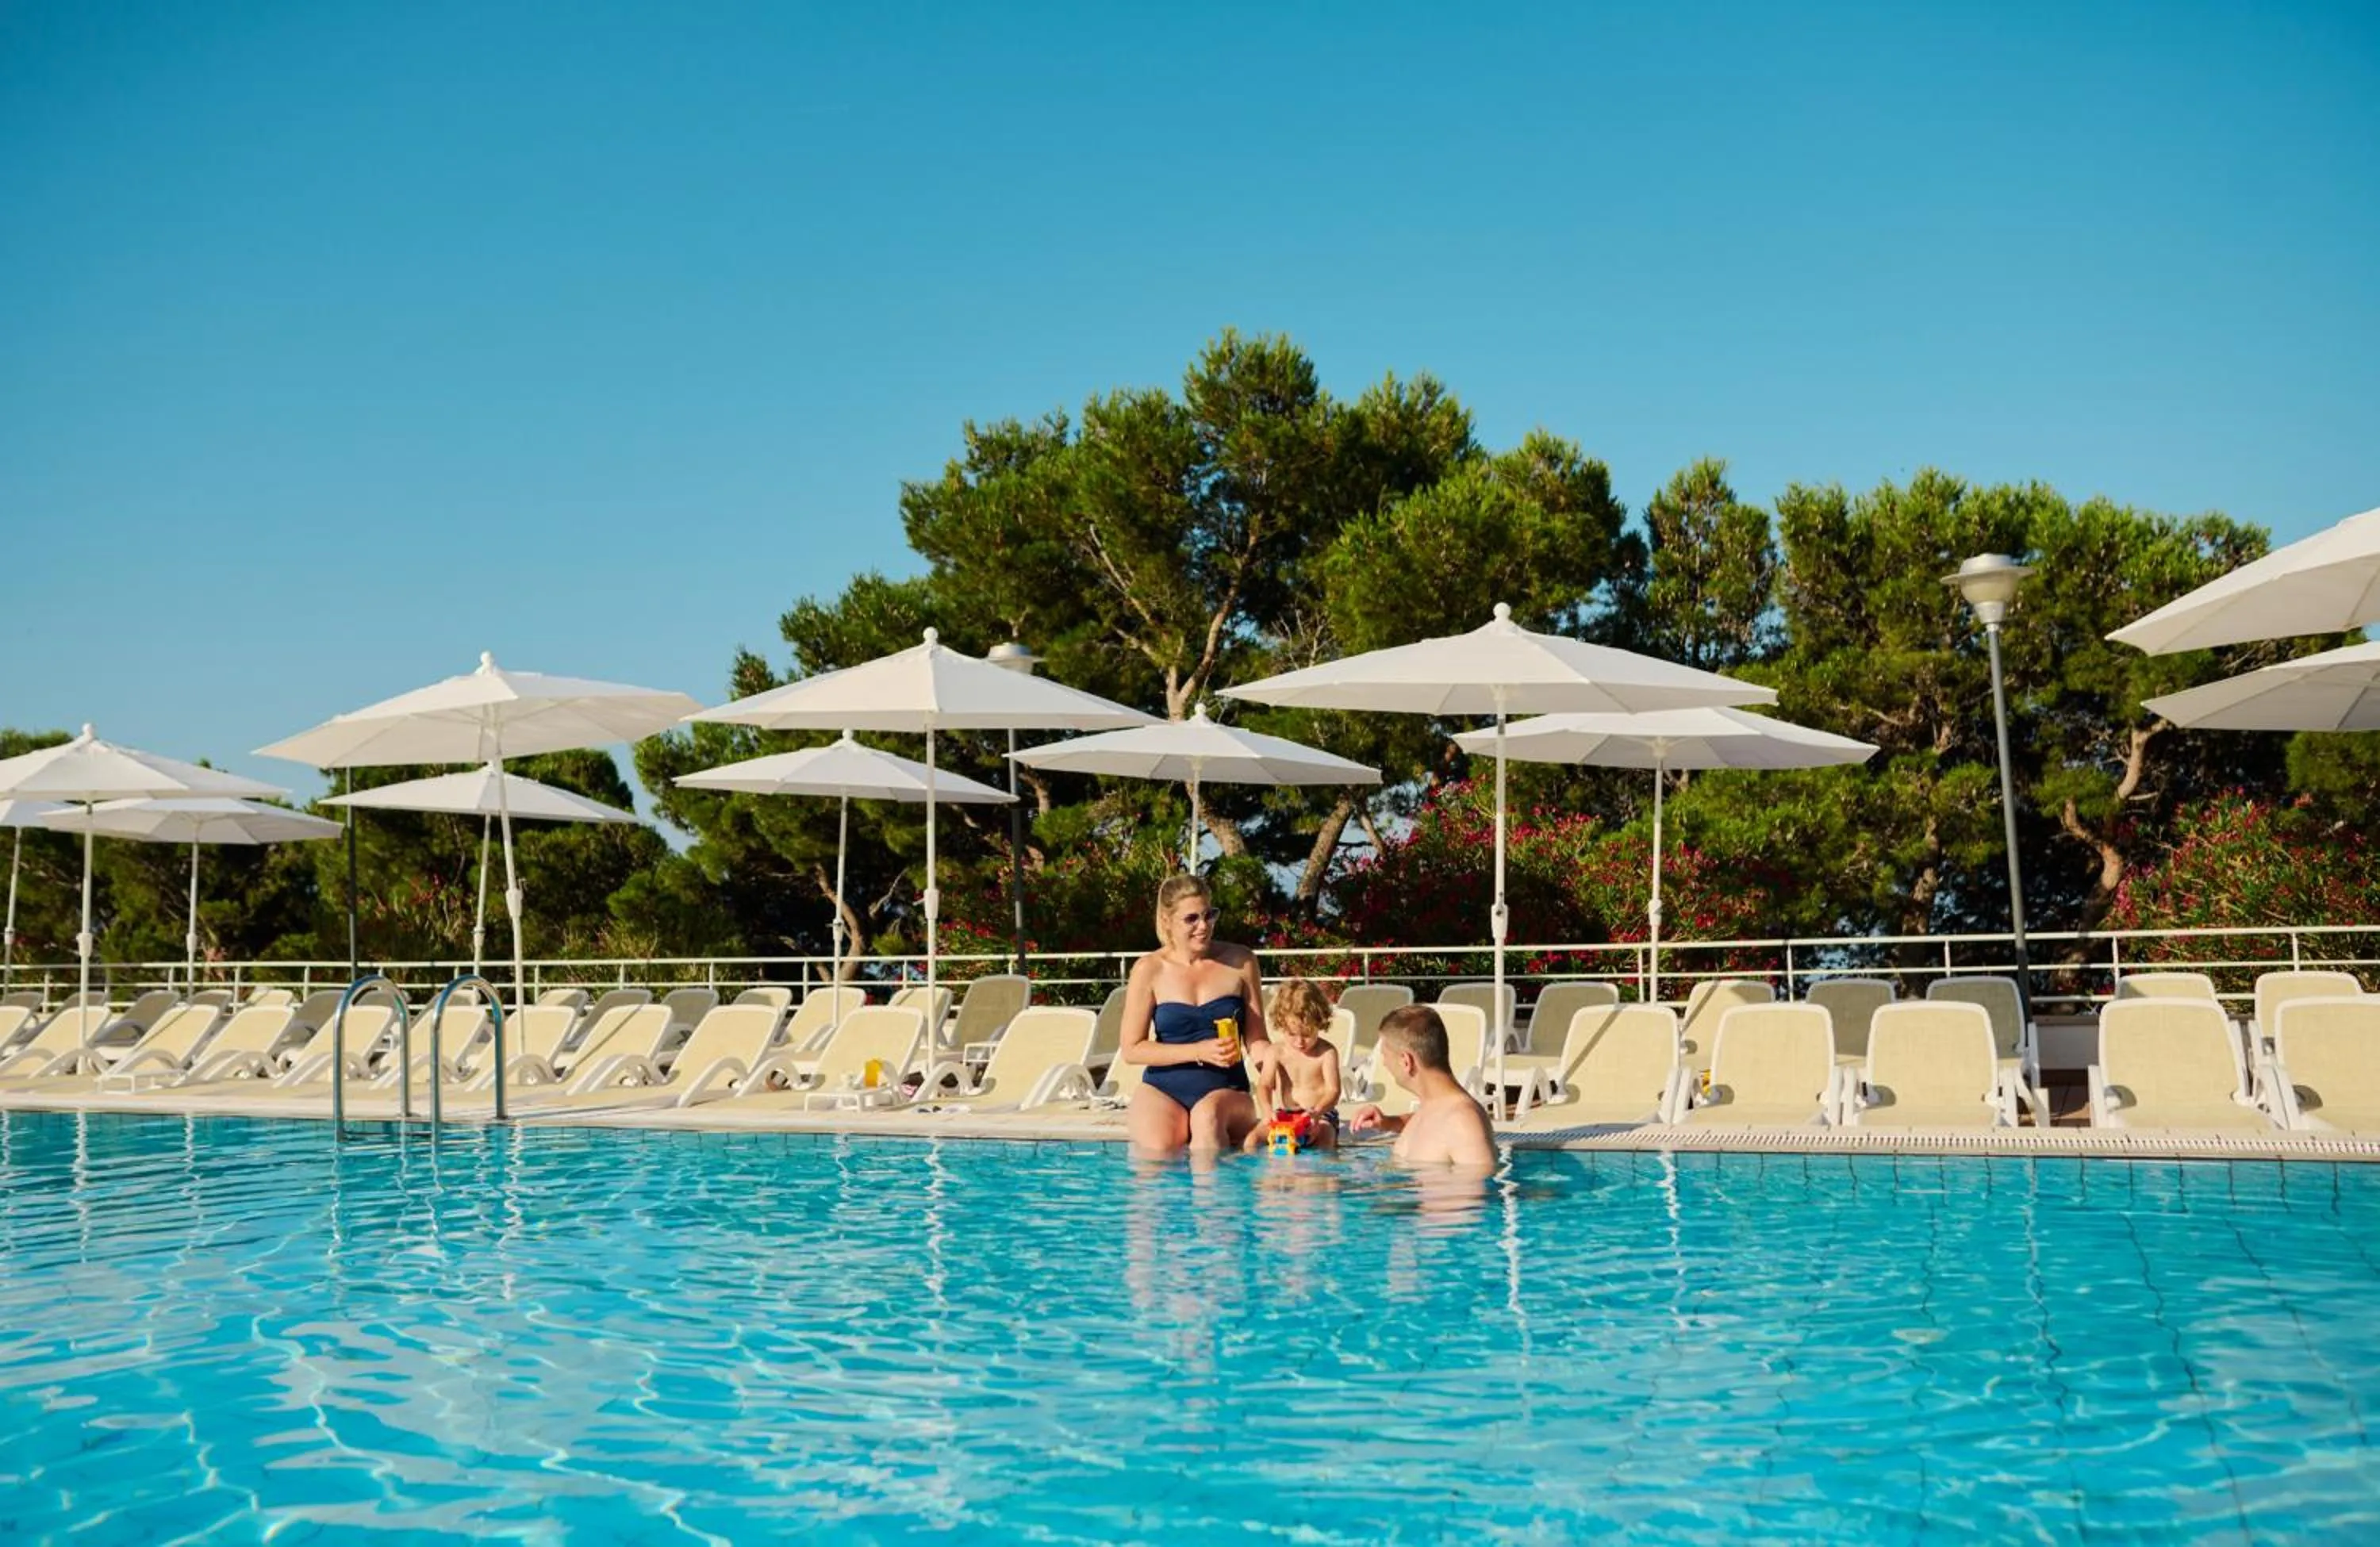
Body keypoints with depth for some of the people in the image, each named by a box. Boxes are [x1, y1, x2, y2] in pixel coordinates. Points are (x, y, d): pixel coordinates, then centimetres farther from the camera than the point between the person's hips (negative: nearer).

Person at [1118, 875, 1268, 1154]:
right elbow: (1131, 1050, -1)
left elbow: (1256, 1039, 5)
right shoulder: (1150, 970, 0)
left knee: (1208, 1112, -35)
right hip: (1163, 1091, 0)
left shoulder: (1240, 962, 4)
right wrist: (1200, 1052, -12)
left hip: (1228, 1092, 0)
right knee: (1158, 1151, -30)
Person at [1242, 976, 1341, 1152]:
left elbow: (1333, 1090, -14)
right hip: (1285, 1115, 3)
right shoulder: (1276, 1051, -1)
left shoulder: (1327, 1053, -6)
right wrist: (1268, 1111, -32)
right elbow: (1265, 1085, -9)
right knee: (1253, 1139, -20)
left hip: (1321, 1116, -3)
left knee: (1324, 1139, -35)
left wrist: (1317, 1112, -35)